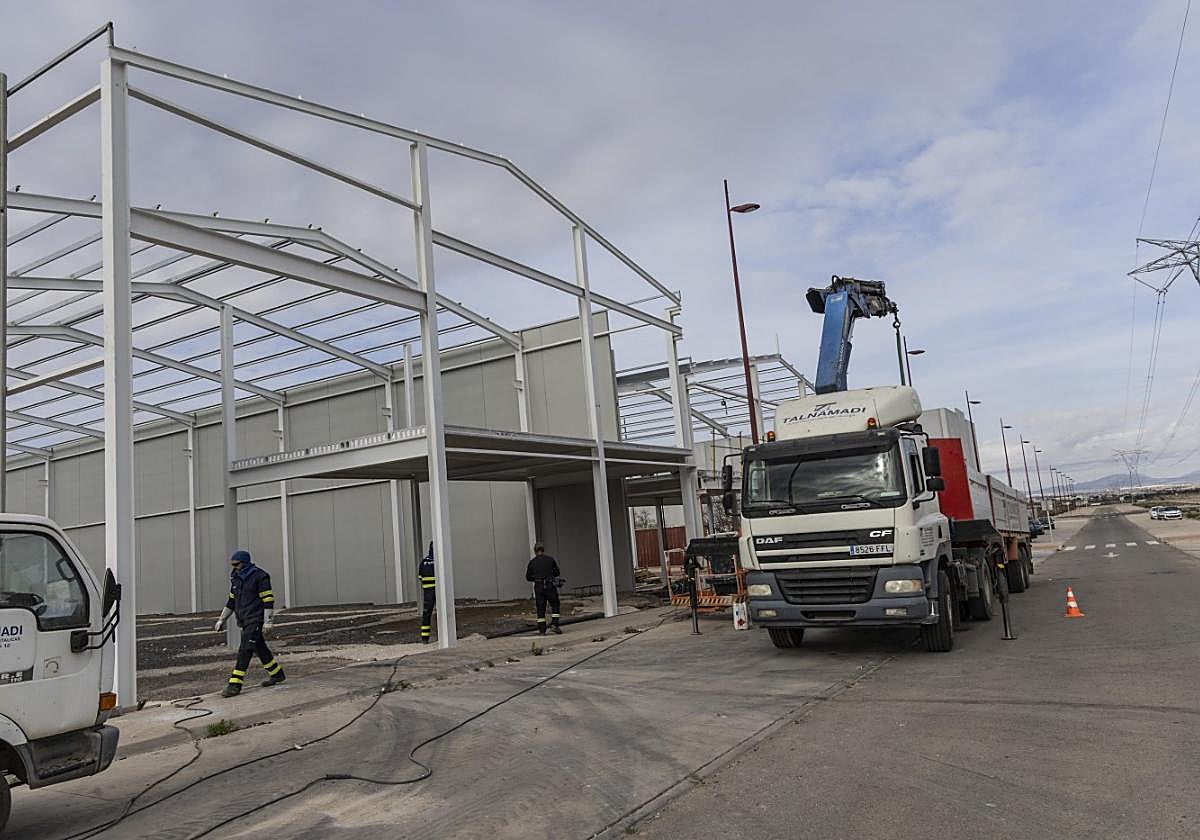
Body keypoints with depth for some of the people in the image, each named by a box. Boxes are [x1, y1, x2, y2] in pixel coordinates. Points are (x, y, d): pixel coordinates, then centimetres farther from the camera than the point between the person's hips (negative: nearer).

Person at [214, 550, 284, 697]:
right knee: (259, 647, 14)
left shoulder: (259, 576, -11)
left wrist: (268, 621, -17)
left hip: (255, 620, -8)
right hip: (244, 620, 8)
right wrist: (221, 620, 19)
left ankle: (235, 685, -13)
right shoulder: (236, 579, 13)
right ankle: (277, 674, 26)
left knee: (245, 649, -12)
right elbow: (231, 601, 22)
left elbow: (268, 599, -14)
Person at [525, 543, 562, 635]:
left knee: (540, 608, 6)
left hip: (538, 587, 1)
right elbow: (557, 572, 9)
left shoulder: (532, 562, 4)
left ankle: (542, 630, 6)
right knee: (555, 606, 11)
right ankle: (554, 624, -1)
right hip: (550, 586, -1)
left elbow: (528, 577, 8)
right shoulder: (550, 559, 3)